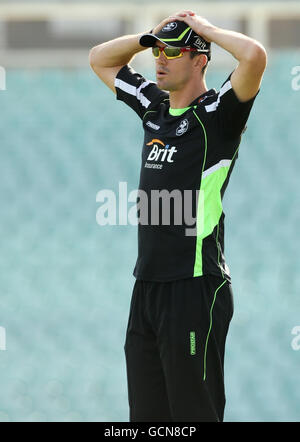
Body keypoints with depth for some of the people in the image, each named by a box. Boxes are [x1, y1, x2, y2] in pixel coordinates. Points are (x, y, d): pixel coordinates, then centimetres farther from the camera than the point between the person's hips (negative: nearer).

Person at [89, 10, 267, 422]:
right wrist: (153, 35, 14)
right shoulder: (154, 106, 14)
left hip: (195, 288, -7)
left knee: (193, 411, -5)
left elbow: (255, 55, -25)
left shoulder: (218, 114, -7)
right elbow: (100, 58, 28)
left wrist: (207, 29, -8)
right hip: (146, 284, 8)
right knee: (146, 412, 10)